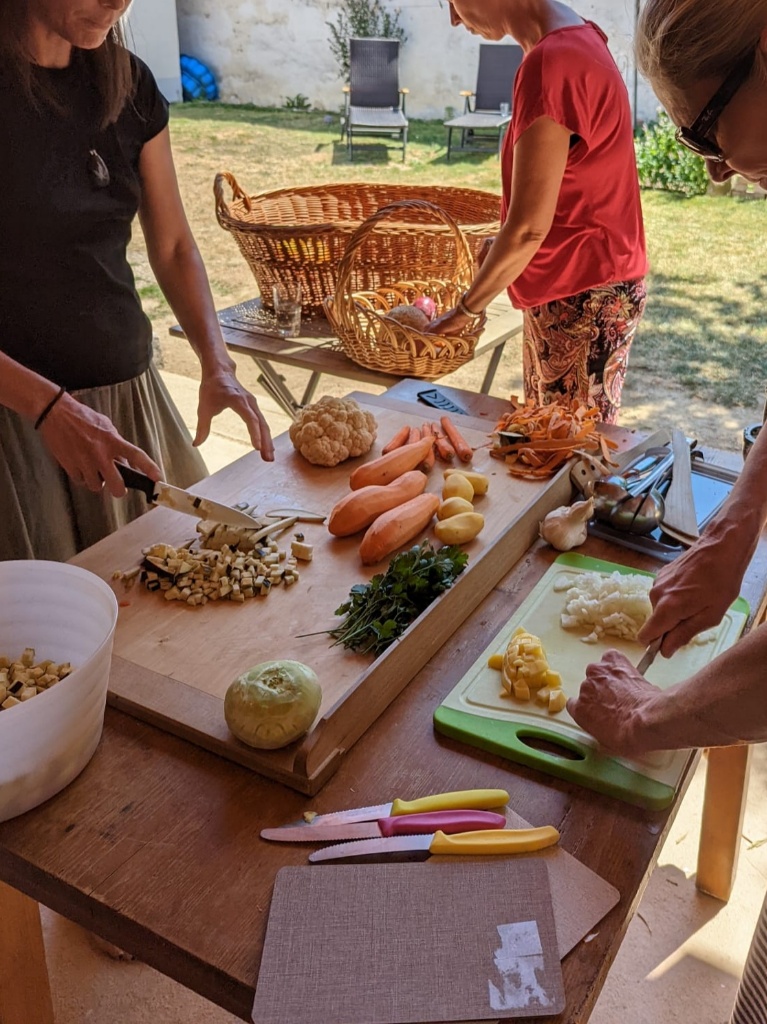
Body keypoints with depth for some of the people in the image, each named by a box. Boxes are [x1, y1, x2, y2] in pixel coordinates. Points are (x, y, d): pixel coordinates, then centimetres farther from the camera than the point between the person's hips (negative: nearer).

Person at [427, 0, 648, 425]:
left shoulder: (550, 64, -22)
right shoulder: (578, 38, 7)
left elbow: (528, 228, -20)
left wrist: (464, 311, -8)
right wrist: (497, 247, 11)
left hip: (582, 297, -9)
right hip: (591, 283, 9)